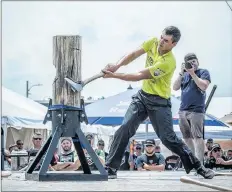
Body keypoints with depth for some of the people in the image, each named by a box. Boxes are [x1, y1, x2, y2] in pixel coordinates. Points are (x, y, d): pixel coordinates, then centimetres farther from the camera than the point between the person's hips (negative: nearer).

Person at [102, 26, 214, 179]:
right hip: (142, 96, 6)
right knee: (124, 129, -8)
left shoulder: (169, 62, -26)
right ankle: (111, 168, -3)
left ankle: (197, 166, 7)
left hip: (159, 102, -6)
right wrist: (116, 66, -20)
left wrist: (114, 75, -24)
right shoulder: (153, 43, -4)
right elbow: (134, 55, -2)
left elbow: (139, 76, -26)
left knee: (168, 138, -7)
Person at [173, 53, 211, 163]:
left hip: (196, 111, -6)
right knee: (187, 137, 10)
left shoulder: (203, 72, 3)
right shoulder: (185, 75, 18)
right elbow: (175, 88, 8)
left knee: (197, 137, -14)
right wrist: (181, 73, -2)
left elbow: (204, 86, -13)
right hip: (183, 111, 7)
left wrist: (192, 73, -13)